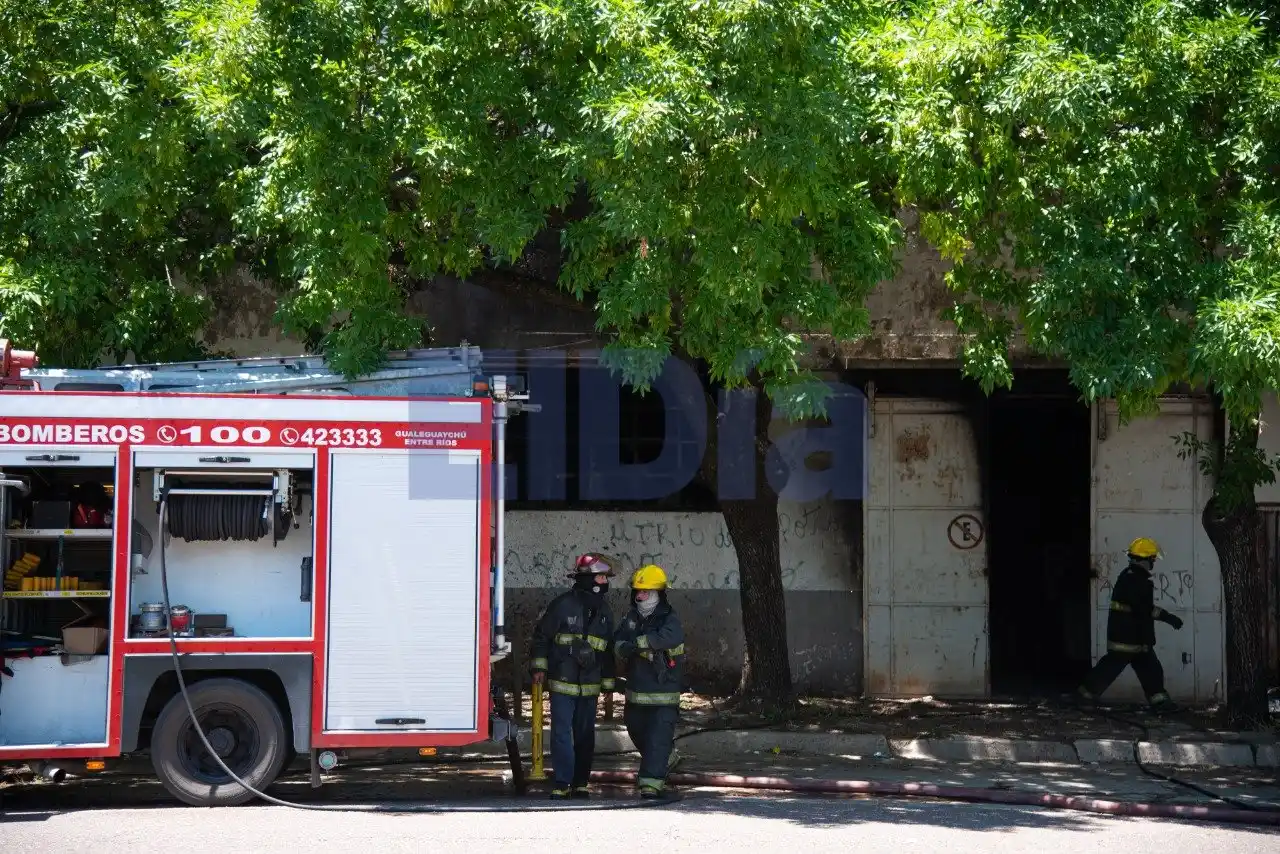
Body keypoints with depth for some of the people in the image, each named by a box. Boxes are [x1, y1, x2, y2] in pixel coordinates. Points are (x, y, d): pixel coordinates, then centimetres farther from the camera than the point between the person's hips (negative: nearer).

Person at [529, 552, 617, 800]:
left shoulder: (603, 610, 10)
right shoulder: (563, 605, -7)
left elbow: (608, 649, 16)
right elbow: (541, 635, -1)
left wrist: (608, 682, 14)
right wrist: (539, 666, -6)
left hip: (590, 686, 5)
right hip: (562, 683, -5)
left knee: (585, 736, 8)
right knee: (562, 733, -7)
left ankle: (581, 782, 16)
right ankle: (562, 783, -4)